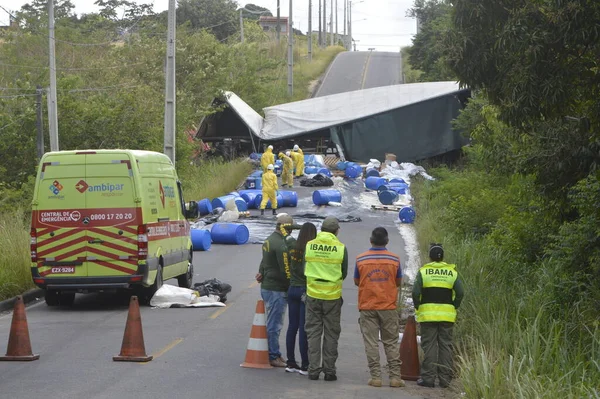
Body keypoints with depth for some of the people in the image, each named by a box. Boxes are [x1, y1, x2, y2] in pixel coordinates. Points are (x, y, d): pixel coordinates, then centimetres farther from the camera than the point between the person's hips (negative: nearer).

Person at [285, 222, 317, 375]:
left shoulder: (292, 247, 0)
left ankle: (291, 363, 16)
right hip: (306, 290, -5)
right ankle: (304, 365, 0)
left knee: (292, 326, 11)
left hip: (292, 289, 6)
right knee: (304, 328, -3)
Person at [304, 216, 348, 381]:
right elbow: (344, 273, 1)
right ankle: (329, 370, 8)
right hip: (333, 296, -1)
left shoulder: (309, 245, -4)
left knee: (313, 332, 9)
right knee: (331, 334, 7)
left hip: (313, 294, 1)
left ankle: (313, 369, 6)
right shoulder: (340, 248, -9)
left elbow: (304, 269, 5)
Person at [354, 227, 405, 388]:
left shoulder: (361, 259, -3)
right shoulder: (394, 259, -3)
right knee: (391, 343, 7)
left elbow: (357, 281, 6)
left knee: (371, 343, 3)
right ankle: (395, 377, 4)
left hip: (367, 307, 0)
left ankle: (375, 376, -1)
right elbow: (399, 282, 6)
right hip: (388, 306, 0)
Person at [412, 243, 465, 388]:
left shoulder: (423, 271, -1)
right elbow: (460, 292, -2)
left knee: (429, 345, 1)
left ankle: (428, 378, -2)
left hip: (428, 315, -2)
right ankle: (445, 379, 6)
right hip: (447, 315, 2)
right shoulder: (452, 272, 6)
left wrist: (418, 307, 6)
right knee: (445, 345, 6)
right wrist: (454, 307, 10)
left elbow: (415, 292, -9)